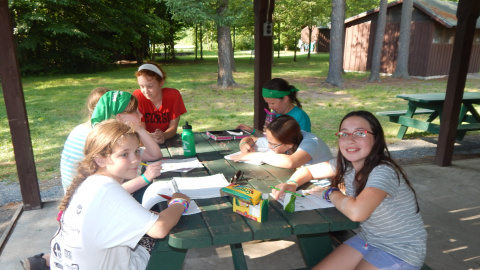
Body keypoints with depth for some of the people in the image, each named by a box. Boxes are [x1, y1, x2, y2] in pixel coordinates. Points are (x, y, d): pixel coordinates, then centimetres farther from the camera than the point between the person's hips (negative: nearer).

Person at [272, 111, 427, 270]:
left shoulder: (384, 172, -28)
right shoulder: (345, 164, -6)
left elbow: (357, 212, -42)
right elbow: (308, 170, 7)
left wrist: (330, 192, -22)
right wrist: (292, 183, -15)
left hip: (401, 250, -6)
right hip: (367, 239, 6)